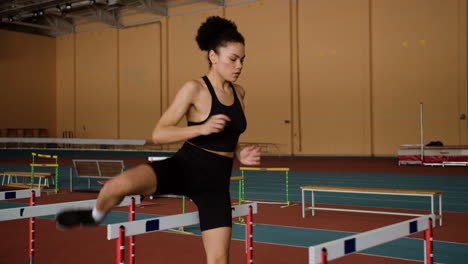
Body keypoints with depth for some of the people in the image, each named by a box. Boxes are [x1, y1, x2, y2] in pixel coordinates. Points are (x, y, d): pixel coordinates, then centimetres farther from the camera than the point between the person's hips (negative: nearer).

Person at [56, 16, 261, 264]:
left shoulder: (238, 92, 10)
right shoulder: (194, 89, -10)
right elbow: (158, 134, -14)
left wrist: (239, 155, 4)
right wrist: (202, 128, -26)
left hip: (215, 182, 5)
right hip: (183, 168, -5)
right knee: (119, 185, -32)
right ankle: (96, 215, 6)